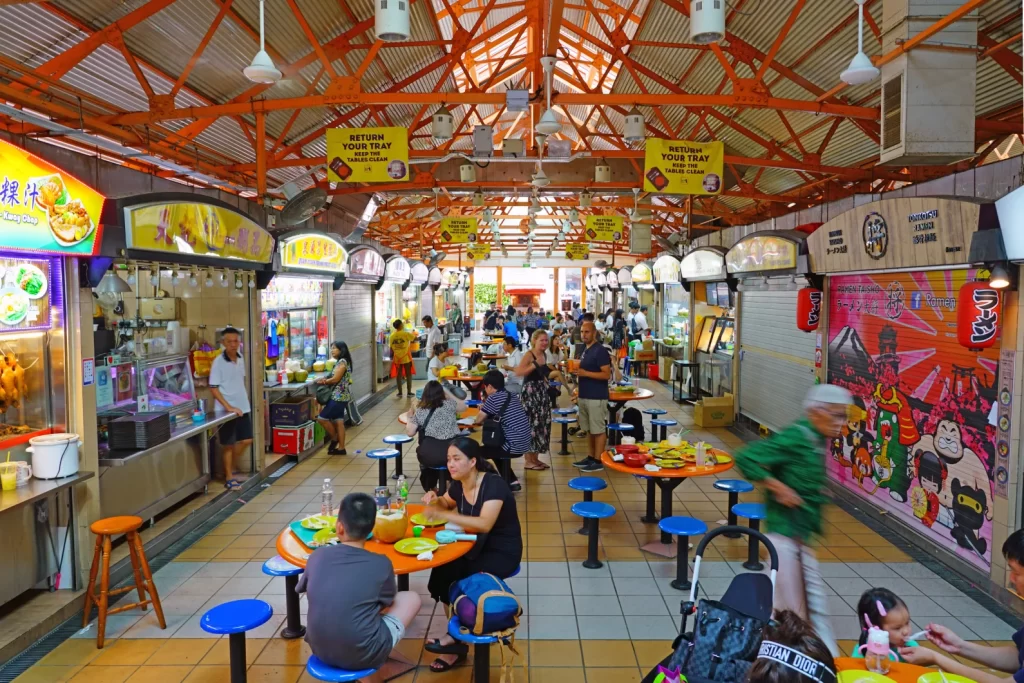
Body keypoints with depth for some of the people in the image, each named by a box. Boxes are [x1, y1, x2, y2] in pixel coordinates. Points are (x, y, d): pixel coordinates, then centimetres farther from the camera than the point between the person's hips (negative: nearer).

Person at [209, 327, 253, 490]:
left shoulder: (240, 359, 5)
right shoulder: (218, 362, -15)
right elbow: (213, 388, -16)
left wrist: (245, 399, 15)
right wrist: (228, 407, -20)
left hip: (243, 407, 6)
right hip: (227, 410, -6)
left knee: (246, 440, 12)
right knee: (228, 445, 5)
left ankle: (230, 467, 31)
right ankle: (229, 477, 17)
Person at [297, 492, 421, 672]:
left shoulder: (318, 556, -8)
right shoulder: (381, 564, -14)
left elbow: (303, 588, 14)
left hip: (320, 651, 4)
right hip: (363, 655, -4)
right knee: (412, 598, 15)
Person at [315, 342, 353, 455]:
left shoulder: (342, 362, -15)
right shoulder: (341, 362, 15)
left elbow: (336, 379, -19)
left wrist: (323, 381, -4)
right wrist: (326, 380, -4)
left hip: (339, 396, -10)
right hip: (340, 396, 10)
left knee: (322, 418, -6)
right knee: (338, 421, 10)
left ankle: (334, 439, 10)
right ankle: (341, 448, 12)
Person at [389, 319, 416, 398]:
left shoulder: (392, 336, -1)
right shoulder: (406, 334, -12)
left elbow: (391, 348, 3)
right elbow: (415, 338, 2)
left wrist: (391, 358, 13)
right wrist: (413, 334, 23)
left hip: (397, 358, 3)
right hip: (406, 358, -3)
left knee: (398, 375, 10)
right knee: (408, 375, 7)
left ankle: (400, 393, 12)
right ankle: (409, 392, 8)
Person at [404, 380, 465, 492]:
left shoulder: (419, 411, 4)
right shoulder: (449, 405, 5)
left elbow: (410, 432, 6)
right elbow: (463, 406, 24)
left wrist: (409, 418, 24)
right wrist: (448, 394, 28)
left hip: (430, 455, 0)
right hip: (451, 452, 1)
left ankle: (429, 486, 46)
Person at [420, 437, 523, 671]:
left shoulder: (494, 485, -24)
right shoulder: (459, 485, -2)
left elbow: (484, 524, -37)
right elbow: (447, 503, 22)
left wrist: (442, 515, -37)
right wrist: (435, 500, -3)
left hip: (502, 552, -7)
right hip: (478, 546, 7)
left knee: (452, 576, -22)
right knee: (442, 571, -18)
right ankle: (458, 639, -6)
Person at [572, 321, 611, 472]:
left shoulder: (600, 350, -13)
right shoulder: (585, 349, 14)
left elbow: (606, 374, -19)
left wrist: (585, 373, -23)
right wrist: (577, 370, 9)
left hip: (596, 397, -9)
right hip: (584, 396, 9)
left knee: (598, 430, -2)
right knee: (588, 429, 14)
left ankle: (598, 461, 4)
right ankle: (590, 457, 22)